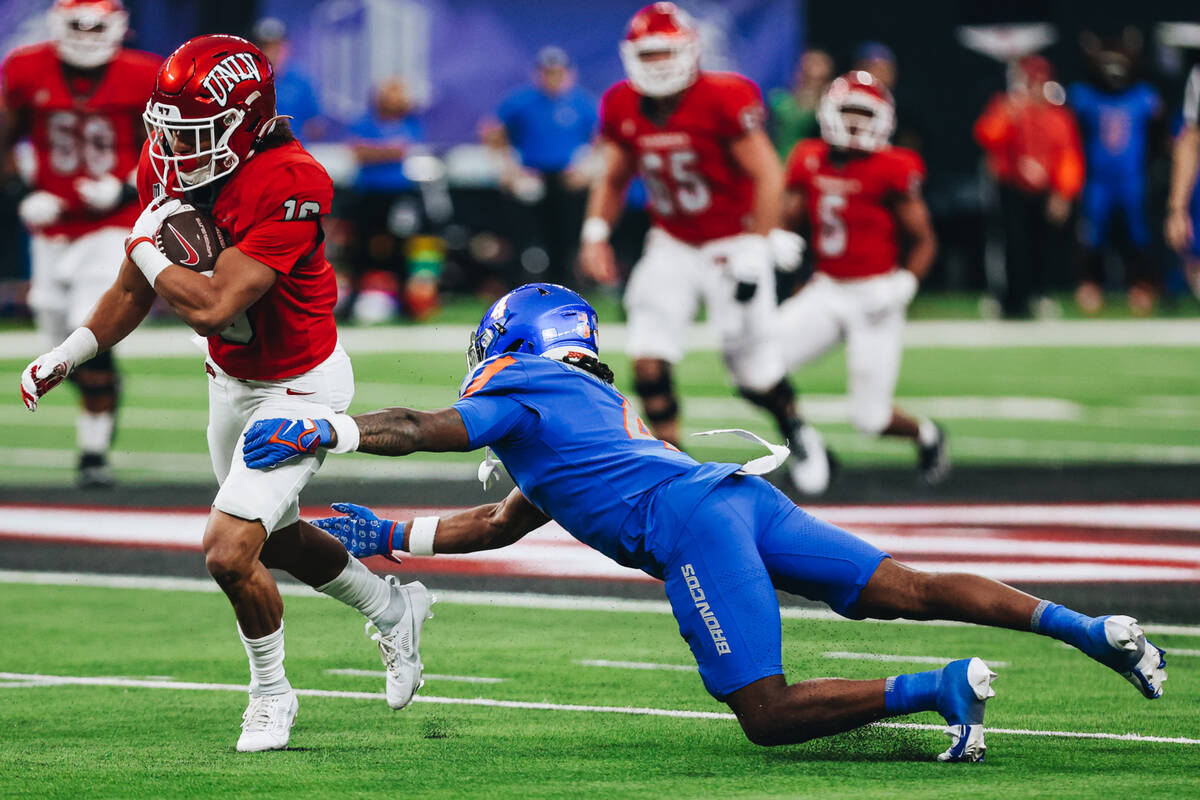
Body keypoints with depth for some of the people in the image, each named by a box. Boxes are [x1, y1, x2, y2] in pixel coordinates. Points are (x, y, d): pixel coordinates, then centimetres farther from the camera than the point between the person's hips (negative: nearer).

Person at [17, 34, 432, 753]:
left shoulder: (287, 187, -33)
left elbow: (212, 308, -38)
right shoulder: (167, 165, -9)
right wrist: (69, 355, 0)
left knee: (231, 552, -16)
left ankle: (271, 694, 10)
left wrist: (147, 249, -22)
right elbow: (138, 290, 6)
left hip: (297, 387, -8)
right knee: (274, 538, 24)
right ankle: (394, 608, 49)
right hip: (231, 380, 8)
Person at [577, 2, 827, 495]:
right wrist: (595, 234, -4)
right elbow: (613, 180, 11)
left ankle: (796, 432, 32)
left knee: (755, 374, 1)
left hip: (731, 245, -4)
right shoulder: (623, 108, -4)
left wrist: (754, 252, -21)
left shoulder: (723, 101, -21)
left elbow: (768, 177, -18)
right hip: (672, 246, 4)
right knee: (648, 360, -12)